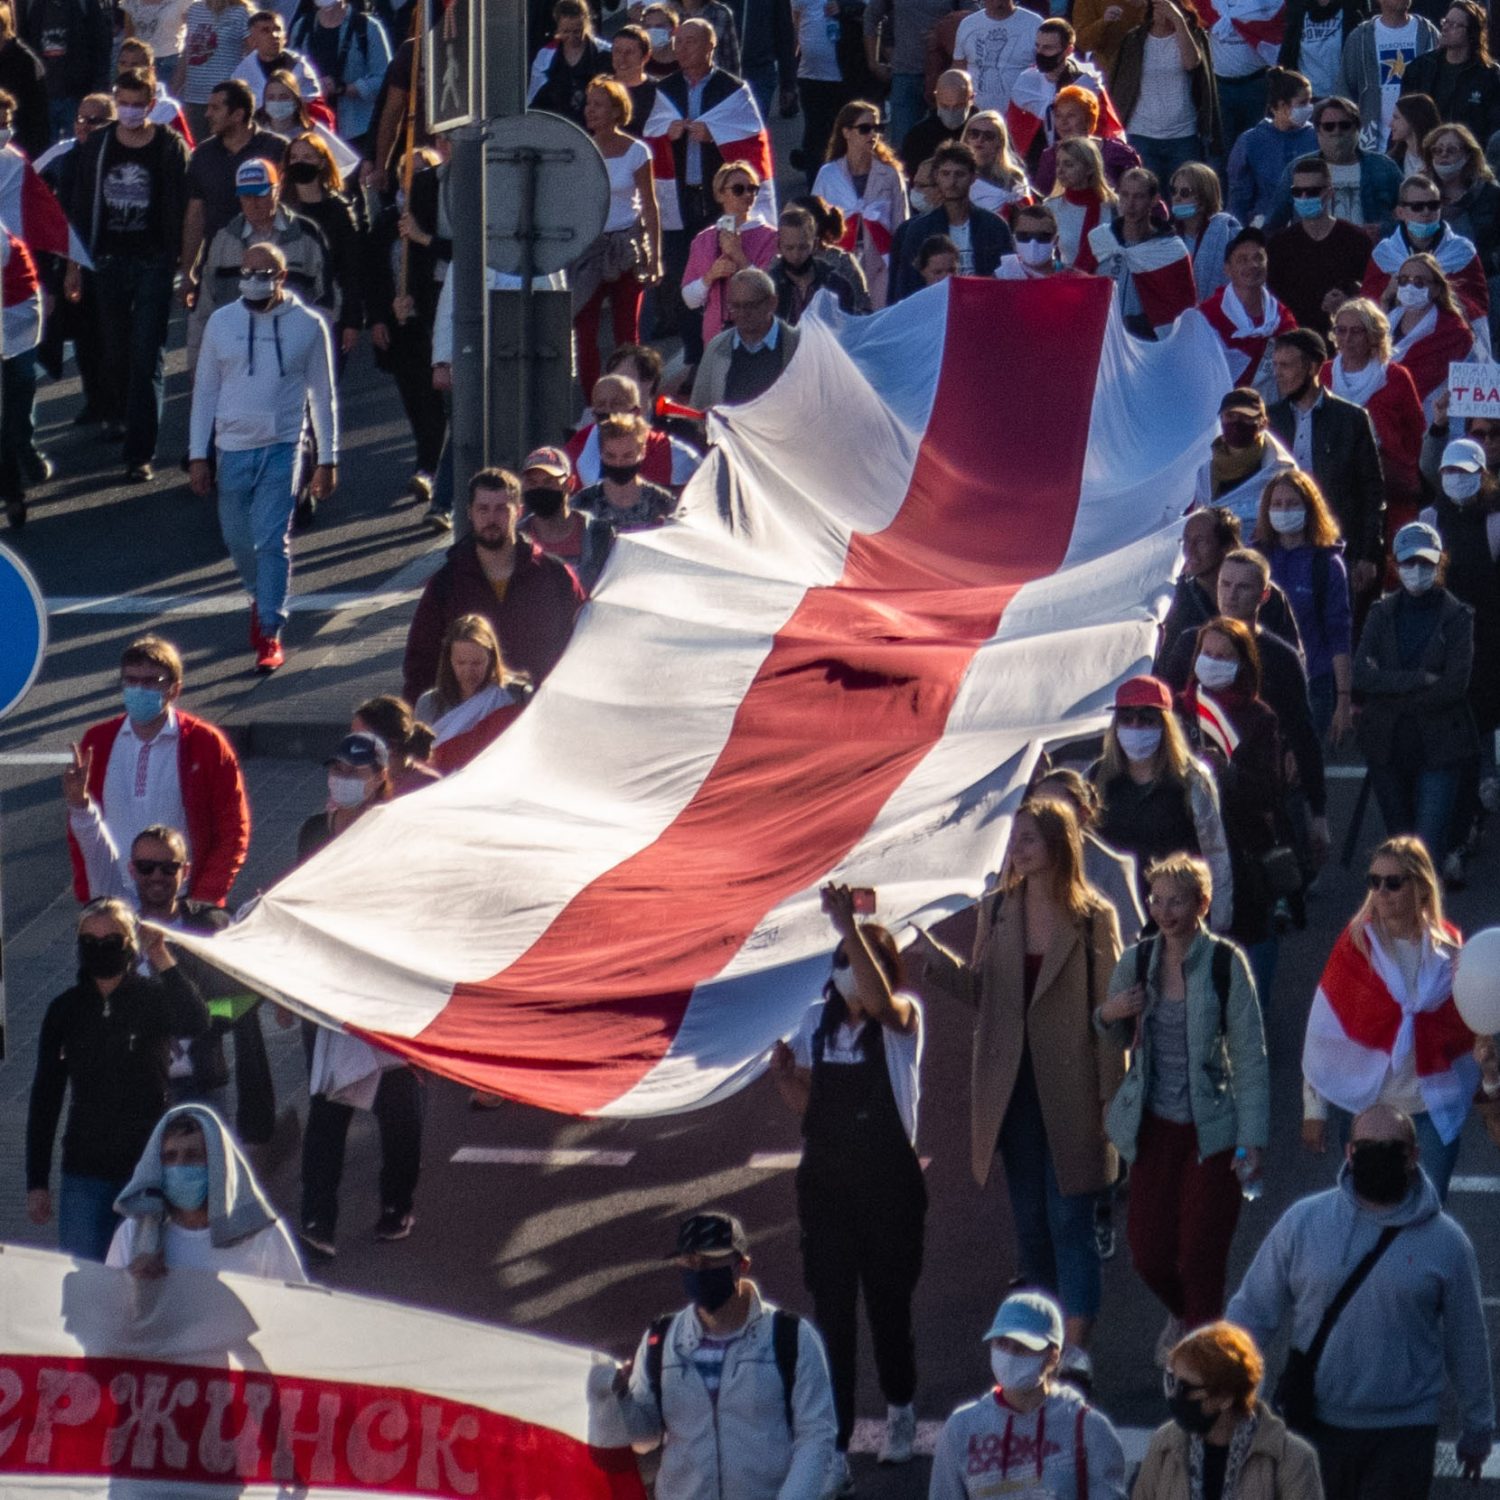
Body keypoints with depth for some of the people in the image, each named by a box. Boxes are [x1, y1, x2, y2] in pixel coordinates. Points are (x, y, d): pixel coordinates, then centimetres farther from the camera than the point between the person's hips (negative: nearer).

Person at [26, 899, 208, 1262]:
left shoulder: (153, 998, -1)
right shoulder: (65, 1010, 6)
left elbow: (195, 1023, -25)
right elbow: (44, 1098, 10)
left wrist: (162, 959, -32)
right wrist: (36, 1182, 6)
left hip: (147, 1165, -2)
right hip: (85, 1173, 2)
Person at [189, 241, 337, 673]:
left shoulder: (308, 326, 0)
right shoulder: (222, 323, 4)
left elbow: (322, 394, 6)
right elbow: (205, 390, 9)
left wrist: (327, 458, 5)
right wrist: (198, 455, 5)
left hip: (282, 447, -3)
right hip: (233, 447, 3)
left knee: (273, 540, -10)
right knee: (237, 537, 11)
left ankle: (270, 634, -7)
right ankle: (261, 599, 40)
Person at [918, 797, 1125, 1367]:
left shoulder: (1093, 918, -9)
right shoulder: (997, 911, 4)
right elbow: (981, 992, 6)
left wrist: (1111, 1095, -9)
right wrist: (937, 961, -11)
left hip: (1070, 1090, -5)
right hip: (1013, 1087, 5)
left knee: (1069, 1220, -4)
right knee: (1029, 1219, 13)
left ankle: (1076, 1344, -3)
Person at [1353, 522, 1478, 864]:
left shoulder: (1458, 617, 0)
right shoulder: (1382, 613, 8)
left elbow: (1453, 687, -10)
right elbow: (1360, 675, -6)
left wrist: (1391, 691, -9)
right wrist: (1420, 680, -15)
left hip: (1438, 744, -3)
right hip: (1388, 745, 3)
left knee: (1430, 847, -10)